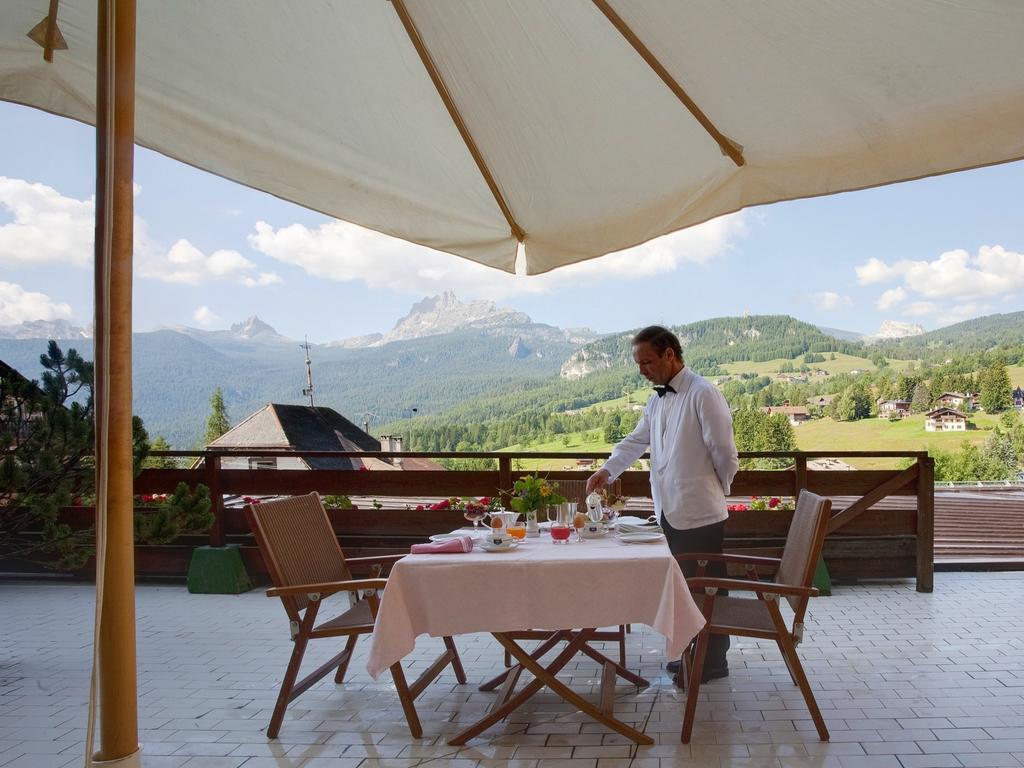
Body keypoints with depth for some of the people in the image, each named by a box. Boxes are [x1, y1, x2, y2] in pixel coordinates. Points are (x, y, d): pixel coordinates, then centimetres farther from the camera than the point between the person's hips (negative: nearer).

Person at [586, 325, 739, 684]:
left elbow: (724, 452, -13)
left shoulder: (703, 394, -15)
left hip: (699, 512, -8)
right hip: (670, 510, 8)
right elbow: (636, 440, 17)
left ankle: (713, 662, 17)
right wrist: (607, 470, 1)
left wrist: (717, 491, 1)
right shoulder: (657, 400, 11)